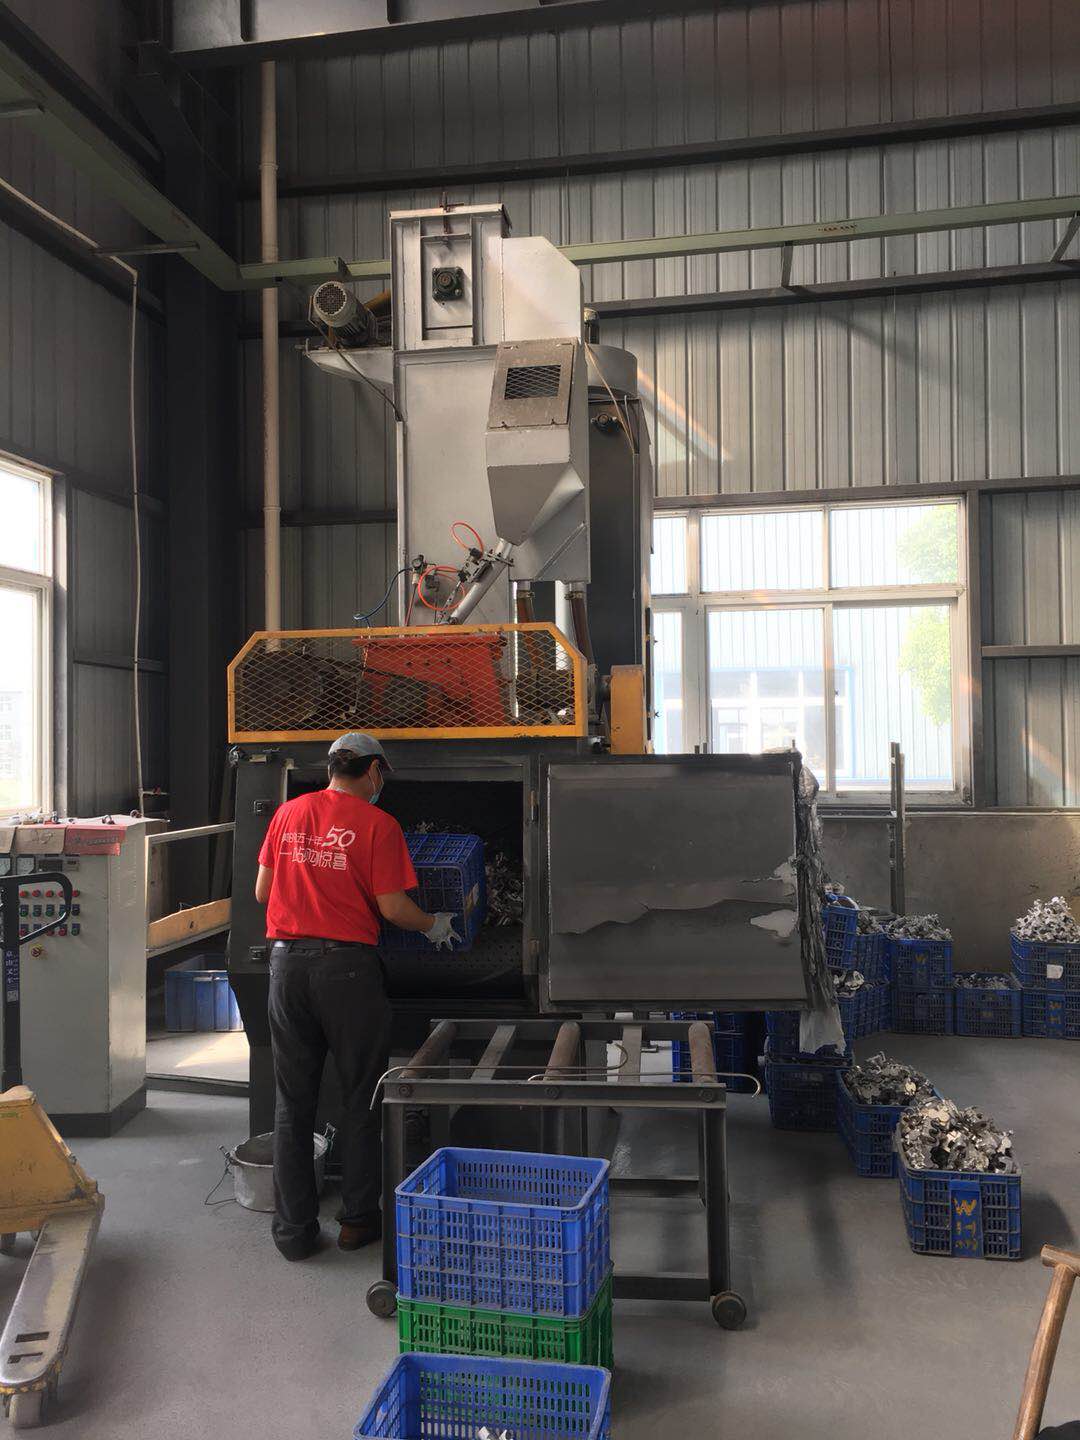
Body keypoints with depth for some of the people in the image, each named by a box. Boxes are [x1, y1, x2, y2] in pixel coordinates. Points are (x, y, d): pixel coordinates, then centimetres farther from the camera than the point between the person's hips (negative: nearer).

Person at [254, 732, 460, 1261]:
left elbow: (262, 892, 12)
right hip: (346, 964, -4)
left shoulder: (289, 813, 7)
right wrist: (436, 926, 10)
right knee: (360, 1097, 12)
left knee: (292, 1102, 12)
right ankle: (358, 1220, 20)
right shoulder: (377, 824, -6)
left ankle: (294, 1230, 17)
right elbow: (392, 907, -9)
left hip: (287, 960, 4)